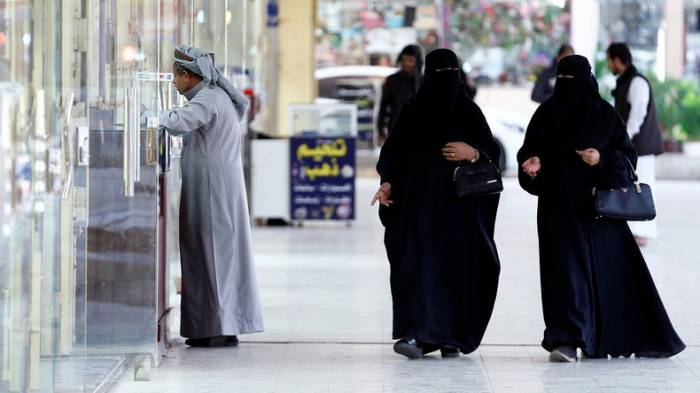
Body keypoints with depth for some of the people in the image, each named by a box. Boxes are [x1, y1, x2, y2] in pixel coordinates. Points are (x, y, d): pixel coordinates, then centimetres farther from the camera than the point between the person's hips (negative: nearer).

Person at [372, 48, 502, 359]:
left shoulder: (470, 112, 5)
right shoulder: (412, 110, 4)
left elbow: (492, 151, 5)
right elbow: (394, 150, 3)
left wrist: (473, 153, -16)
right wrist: (388, 182, -12)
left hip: (458, 203, 1)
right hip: (419, 200, -1)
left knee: (456, 265, 1)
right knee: (418, 261, -12)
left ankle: (452, 336, 11)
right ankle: (417, 333, -19)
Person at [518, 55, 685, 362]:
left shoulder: (605, 115, 0)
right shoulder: (547, 113, 3)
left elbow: (628, 156, 1)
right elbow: (530, 151, 8)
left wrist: (603, 159, -17)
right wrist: (532, 164, -14)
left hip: (598, 206, 0)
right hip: (559, 207, 0)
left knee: (613, 267, 5)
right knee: (565, 268, -8)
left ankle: (637, 337, 17)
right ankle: (565, 341, -11)